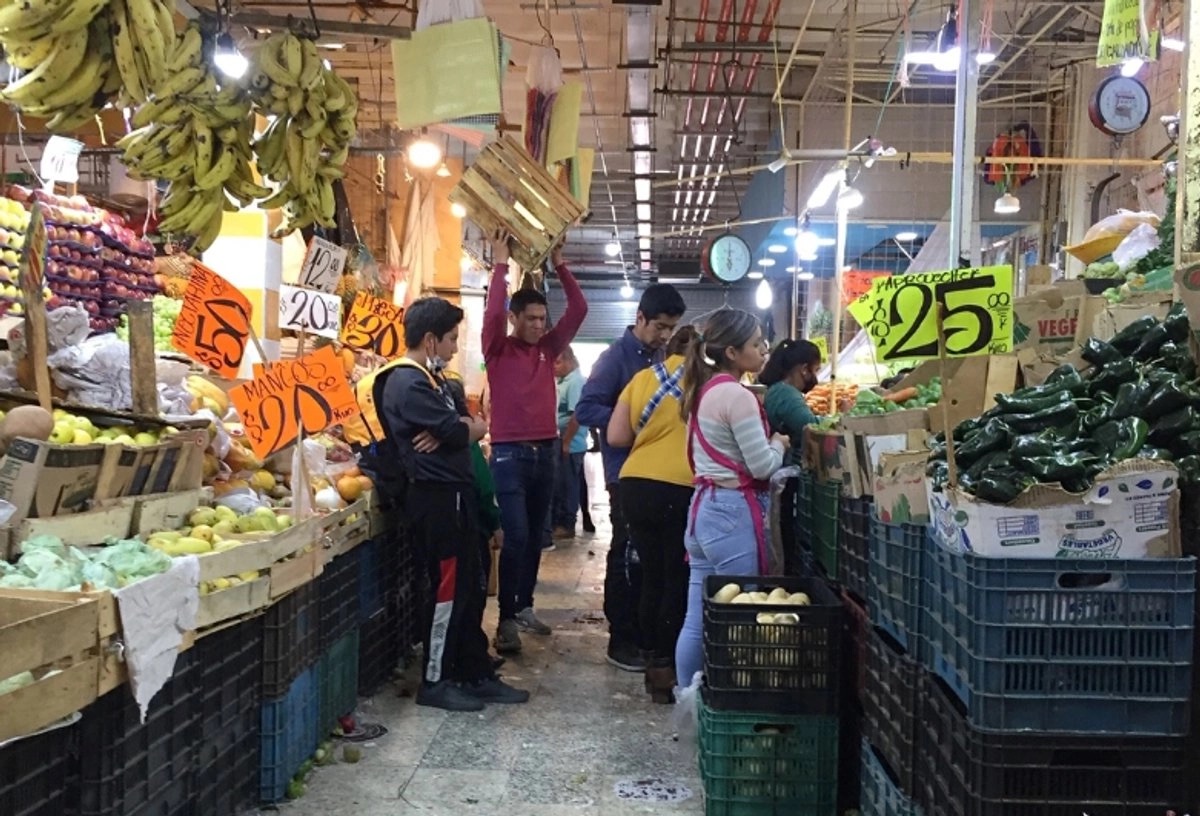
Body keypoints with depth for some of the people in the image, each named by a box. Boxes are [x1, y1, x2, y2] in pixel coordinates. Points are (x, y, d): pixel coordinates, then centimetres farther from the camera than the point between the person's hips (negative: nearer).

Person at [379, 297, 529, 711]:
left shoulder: (431, 378, 18)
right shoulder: (407, 383, -14)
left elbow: (470, 422, 10)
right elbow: (457, 432, -21)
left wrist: (453, 430, -12)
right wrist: (469, 427, 2)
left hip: (453, 494, 10)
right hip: (436, 498, -10)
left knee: (470, 588, 14)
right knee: (448, 590, -2)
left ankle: (477, 673, 23)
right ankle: (435, 682, 10)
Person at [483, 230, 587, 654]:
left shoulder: (548, 348, 9)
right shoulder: (499, 349, -2)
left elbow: (578, 310, 6)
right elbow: (492, 312, -19)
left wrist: (560, 267, 3)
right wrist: (500, 265, -15)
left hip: (546, 451, 5)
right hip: (510, 453, -5)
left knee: (535, 537, 12)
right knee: (516, 537, -9)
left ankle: (525, 607, 24)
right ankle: (506, 619, -2)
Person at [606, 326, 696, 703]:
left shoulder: (643, 378, 11)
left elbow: (615, 436, 9)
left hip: (636, 484, 5)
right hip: (679, 488, -5)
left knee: (652, 576, 14)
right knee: (678, 579, 5)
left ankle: (653, 660, 24)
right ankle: (666, 668, 9)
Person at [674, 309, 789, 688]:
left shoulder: (705, 392, 14)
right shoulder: (737, 396, -14)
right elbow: (763, 466, -14)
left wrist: (766, 442, 17)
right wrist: (779, 444, 4)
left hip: (705, 507, 9)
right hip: (734, 514, -9)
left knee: (698, 621, 13)